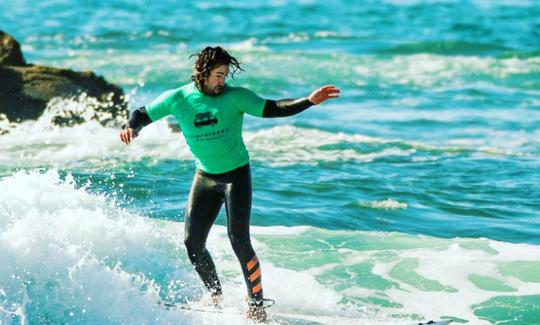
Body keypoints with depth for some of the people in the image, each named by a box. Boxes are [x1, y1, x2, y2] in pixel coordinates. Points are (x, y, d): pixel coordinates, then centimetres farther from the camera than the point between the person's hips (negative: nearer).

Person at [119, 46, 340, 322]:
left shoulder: (234, 97, -13)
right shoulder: (177, 99, -6)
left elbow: (272, 109, -18)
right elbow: (143, 114, 5)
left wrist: (310, 101, -31)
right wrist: (130, 127, -18)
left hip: (236, 175, -4)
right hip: (204, 177, 4)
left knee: (238, 239, -15)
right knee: (192, 242, 0)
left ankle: (256, 305, -6)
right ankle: (217, 298, 19)